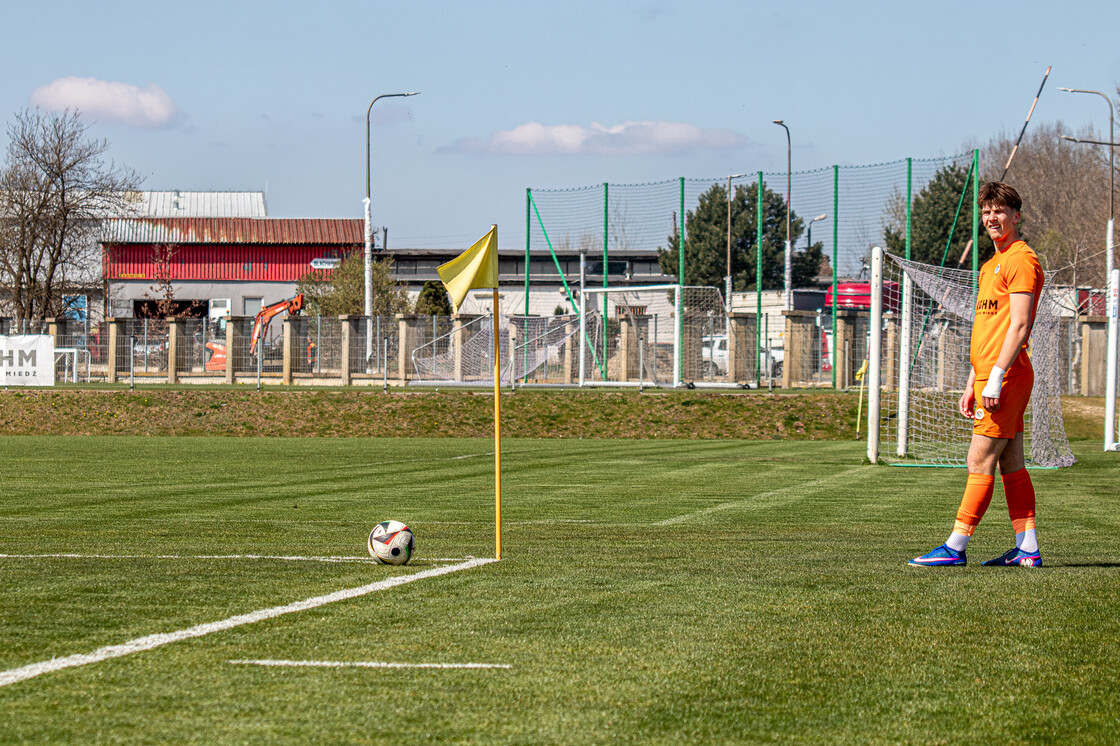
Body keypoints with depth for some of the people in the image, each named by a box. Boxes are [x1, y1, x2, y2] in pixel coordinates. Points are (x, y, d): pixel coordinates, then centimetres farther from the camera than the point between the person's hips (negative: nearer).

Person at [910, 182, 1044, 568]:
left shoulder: (1021, 261, -9)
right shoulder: (991, 266, 21)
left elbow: (1019, 324, -17)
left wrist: (996, 376, -22)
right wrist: (972, 384, 20)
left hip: (1006, 376, -10)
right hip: (989, 377, 10)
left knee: (980, 462, -9)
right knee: (1011, 464, 7)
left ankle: (955, 547, -9)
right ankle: (1028, 549, 8)